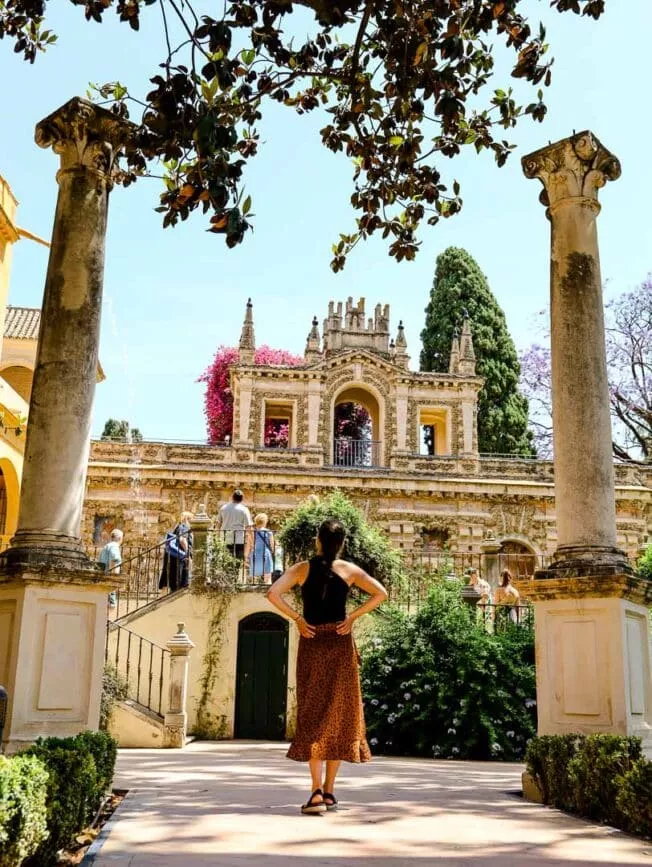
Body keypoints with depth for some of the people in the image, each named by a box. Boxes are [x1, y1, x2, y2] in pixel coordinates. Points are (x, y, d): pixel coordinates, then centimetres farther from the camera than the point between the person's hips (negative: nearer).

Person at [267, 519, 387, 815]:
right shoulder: (349, 570, 2)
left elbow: (273, 594, -11)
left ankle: (317, 791, -8)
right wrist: (353, 616, -2)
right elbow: (381, 593, -4)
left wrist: (297, 618, -3)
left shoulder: (302, 569, 2)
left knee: (312, 714, 2)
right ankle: (329, 790, 12)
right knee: (339, 713, 8)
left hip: (311, 644, 0)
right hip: (340, 645, 0)